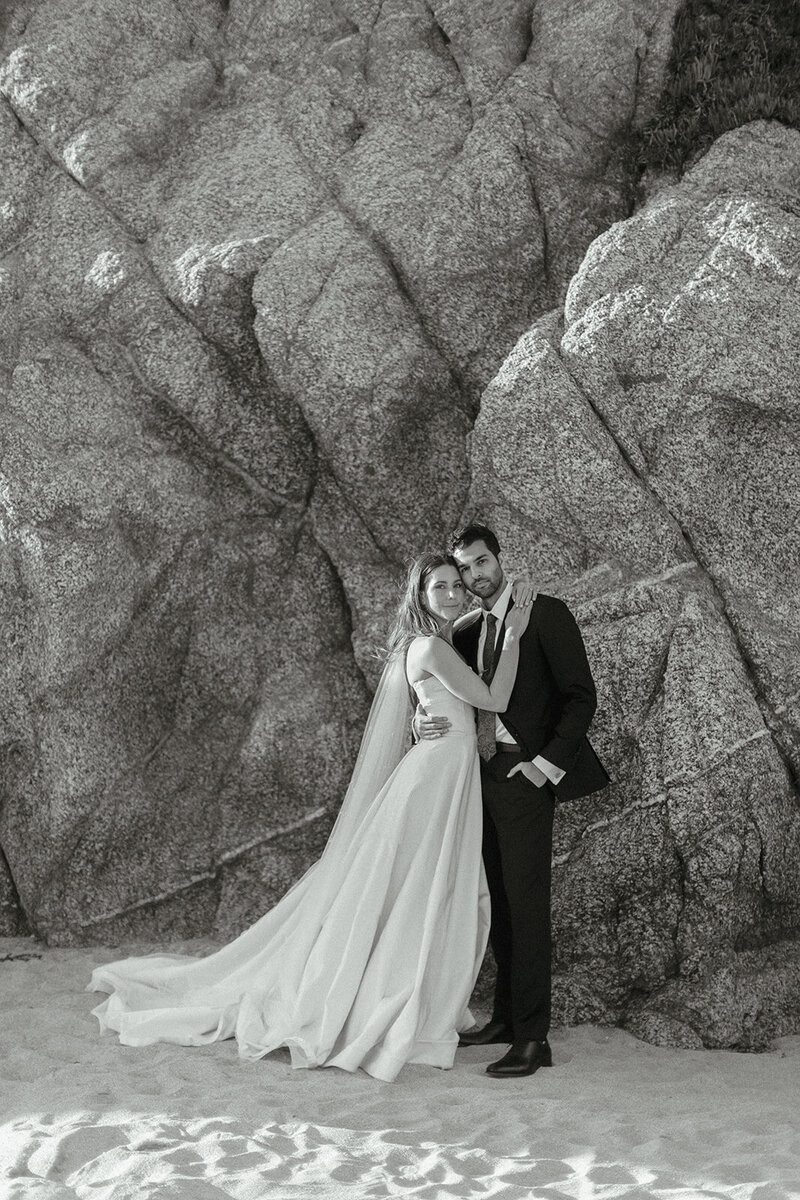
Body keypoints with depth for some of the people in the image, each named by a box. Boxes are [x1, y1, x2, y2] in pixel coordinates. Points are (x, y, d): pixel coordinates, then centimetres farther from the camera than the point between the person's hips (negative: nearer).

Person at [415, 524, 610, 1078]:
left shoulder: (546, 614, -4)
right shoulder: (466, 633, 16)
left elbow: (581, 696, -8)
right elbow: (441, 696, 16)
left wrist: (546, 764, -14)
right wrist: (426, 722, -8)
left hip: (525, 777, -7)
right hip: (483, 776, 7)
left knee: (526, 903, -9)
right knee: (499, 902, 11)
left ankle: (532, 1038, -8)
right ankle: (507, 1017, 19)